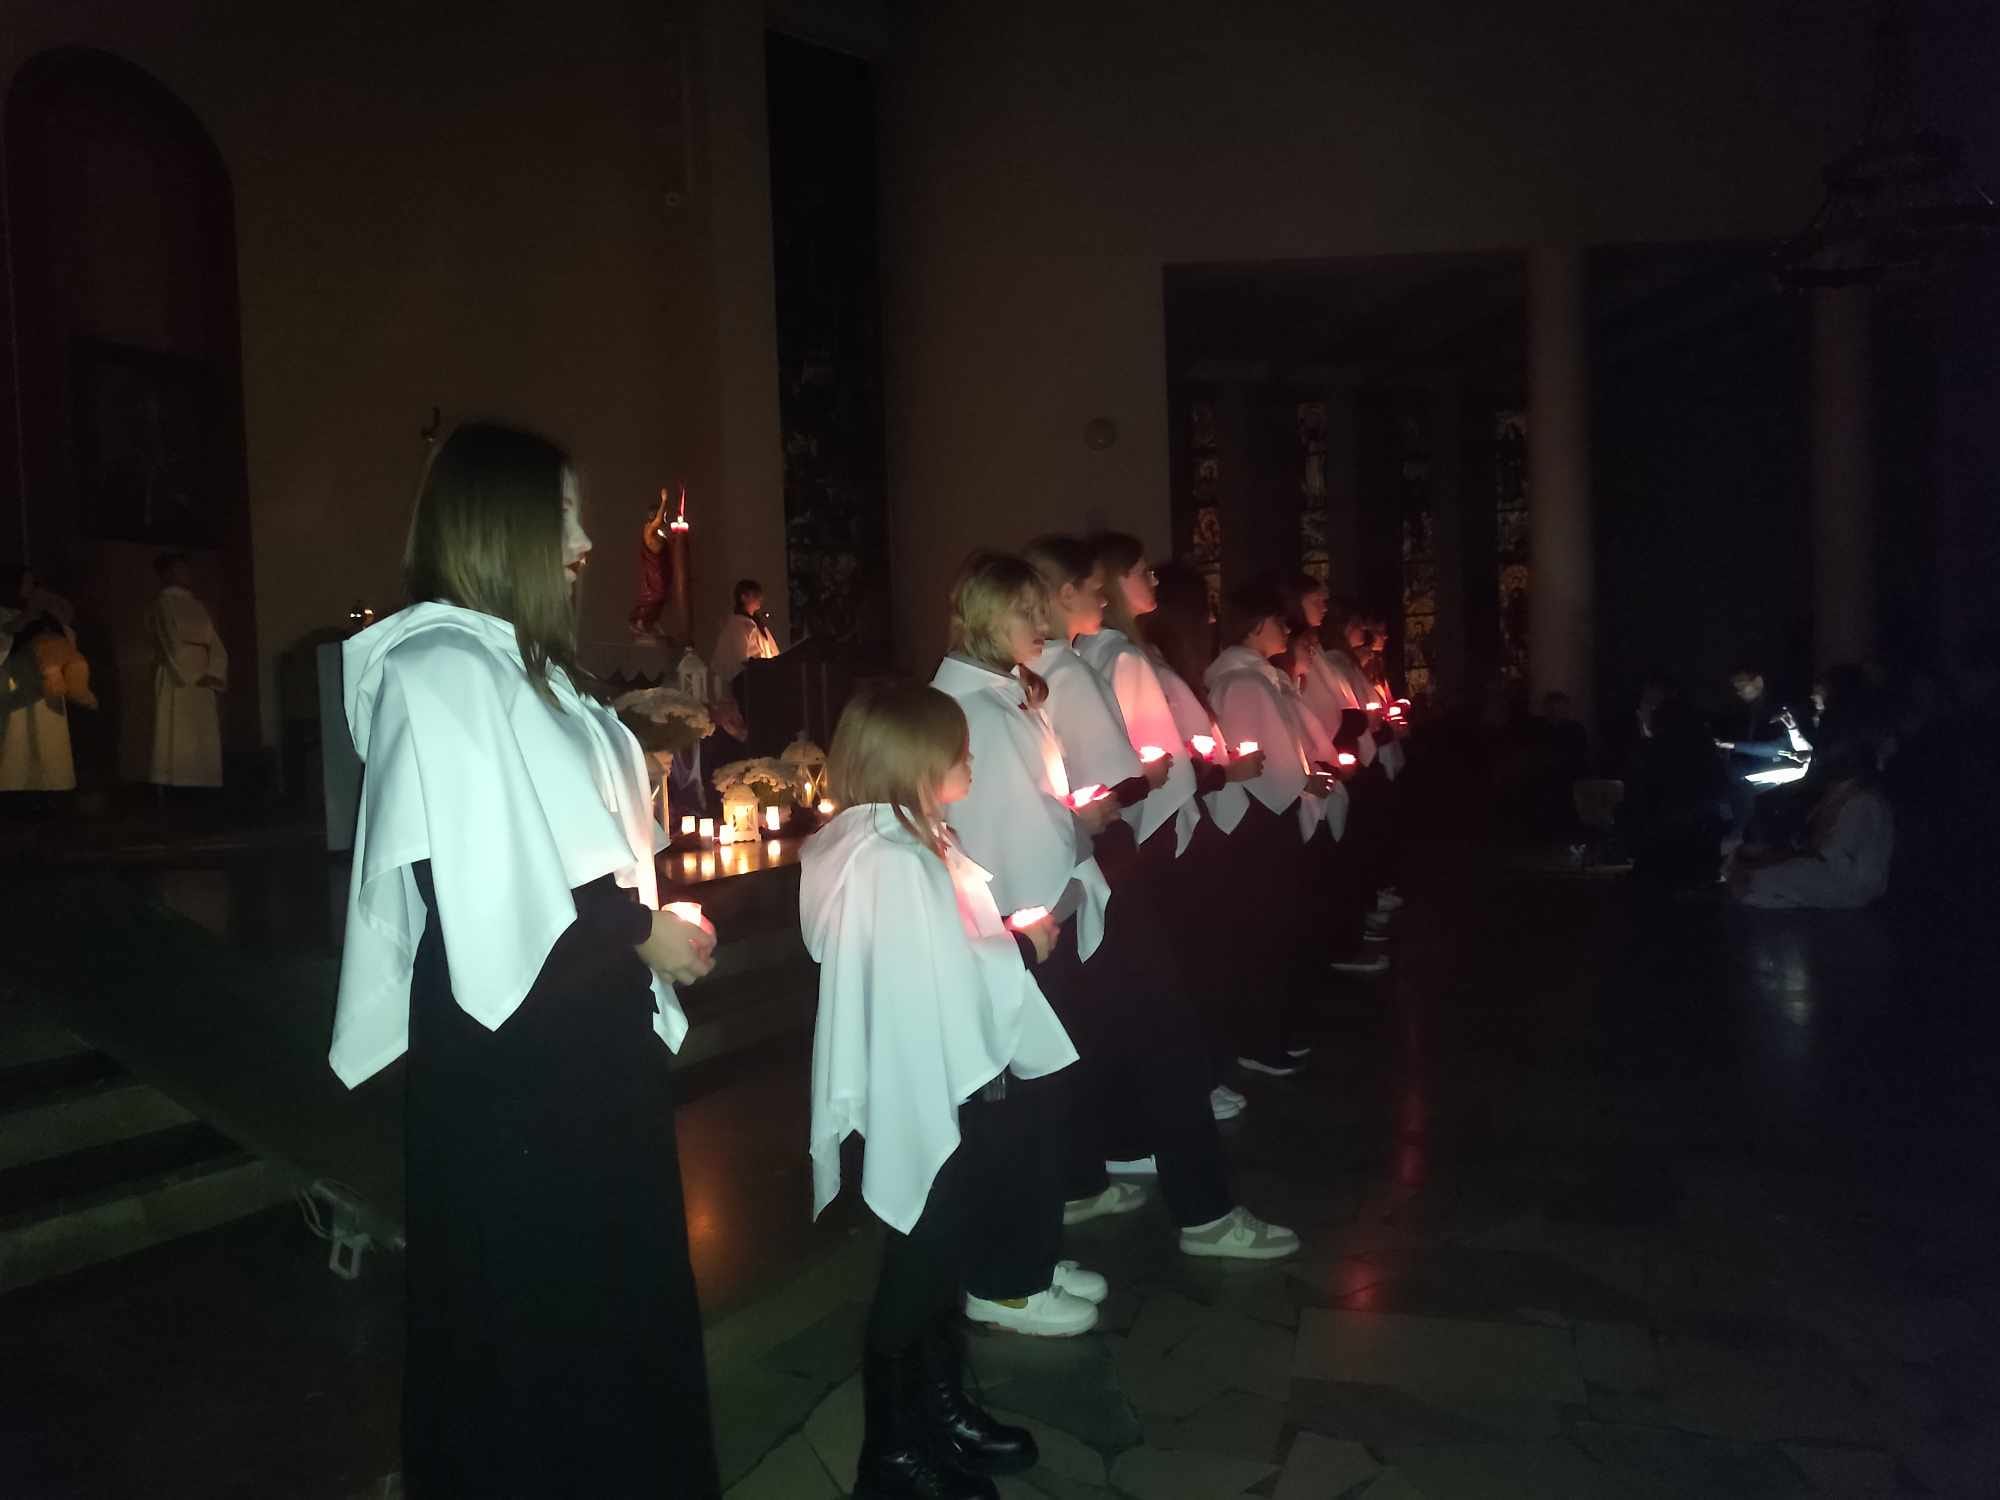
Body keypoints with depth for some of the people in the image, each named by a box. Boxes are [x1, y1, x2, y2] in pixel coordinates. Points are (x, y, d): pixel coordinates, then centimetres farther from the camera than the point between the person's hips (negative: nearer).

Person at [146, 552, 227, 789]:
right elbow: (173, 645, -7)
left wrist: (213, 675, -4)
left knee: (206, 750, 2)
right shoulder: (165, 603, 1)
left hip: (203, 686, 6)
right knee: (179, 748, -11)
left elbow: (216, 646, 11)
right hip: (178, 683, -6)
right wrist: (194, 678, -9)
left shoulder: (199, 607, 20)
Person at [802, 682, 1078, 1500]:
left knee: (939, 1260, 21)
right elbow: (946, 978, -24)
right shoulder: (891, 860, -22)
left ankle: (940, 1417, 38)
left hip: (948, 1089, 10)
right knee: (917, 1272, 4)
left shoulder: (905, 846, 11)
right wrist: (1026, 947, -9)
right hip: (924, 1099, -10)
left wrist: (1008, 942, 3)